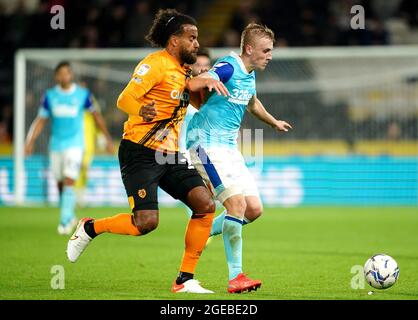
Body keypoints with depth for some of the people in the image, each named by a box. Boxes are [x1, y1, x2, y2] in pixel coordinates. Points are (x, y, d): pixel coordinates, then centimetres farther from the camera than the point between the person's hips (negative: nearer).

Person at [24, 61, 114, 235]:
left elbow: (96, 115, 9)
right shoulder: (50, 96, 2)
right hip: (56, 145, 3)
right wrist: (30, 141, -4)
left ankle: (65, 221, -16)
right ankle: (70, 216, 30)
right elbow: (41, 120, 6)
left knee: (69, 181, -16)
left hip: (74, 144, -3)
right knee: (60, 183, 11)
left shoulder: (83, 94, -3)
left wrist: (108, 138, 13)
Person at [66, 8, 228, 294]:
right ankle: (89, 228, 12)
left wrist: (205, 82, 10)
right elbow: (124, 100, -17)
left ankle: (185, 280, -3)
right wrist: (142, 111, -39)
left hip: (170, 156, 8)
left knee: (205, 204, -9)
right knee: (146, 222, -17)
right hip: (140, 152, -8)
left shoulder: (184, 70, 14)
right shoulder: (156, 64, -11)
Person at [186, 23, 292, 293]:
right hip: (207, 145, -9)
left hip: (229, 148, 9)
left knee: (254, 209, 2)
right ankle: (236, 276, -13)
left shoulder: (250, 74, 13)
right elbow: (193, 85, -31)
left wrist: (275, 122, 51)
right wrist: (211, 80, -51)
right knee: (237, 204, -19)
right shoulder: (228, 67, -15)